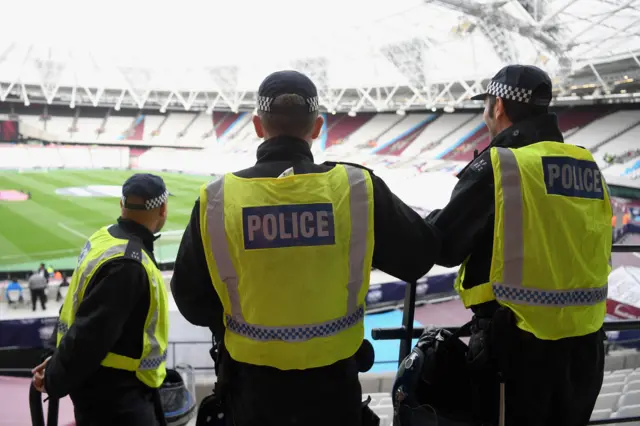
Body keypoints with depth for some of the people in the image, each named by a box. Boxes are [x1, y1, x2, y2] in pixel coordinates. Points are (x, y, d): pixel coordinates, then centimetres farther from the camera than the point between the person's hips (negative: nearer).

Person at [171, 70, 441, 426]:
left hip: (254, 383, 1)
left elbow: (191, 301, -1)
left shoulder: (217, 199, -12)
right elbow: (420, 256, -1)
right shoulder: (357, 187, -15)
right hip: (332, 380, 0)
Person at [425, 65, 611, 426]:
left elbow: (443, 246, -11)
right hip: (585, 341, 7)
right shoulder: (588, 166, 6)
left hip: (521, 341, -6)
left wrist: (435, 220, 10)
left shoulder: (498, 164, -13)